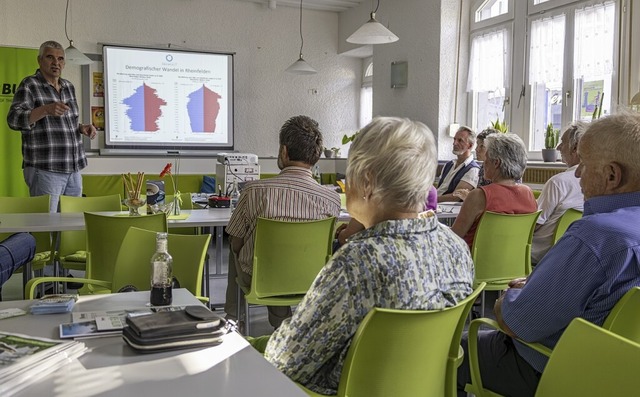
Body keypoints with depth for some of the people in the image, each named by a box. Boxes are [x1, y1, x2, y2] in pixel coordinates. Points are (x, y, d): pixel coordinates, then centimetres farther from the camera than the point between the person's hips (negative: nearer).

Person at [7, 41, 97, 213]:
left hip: (74, 169, 6)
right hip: (45, 169, -6)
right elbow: (14, 120, -15)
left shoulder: (68, 87, 14)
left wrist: (81, 128, 4)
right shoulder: (30, 85, -4)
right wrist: (45, 109, -30)